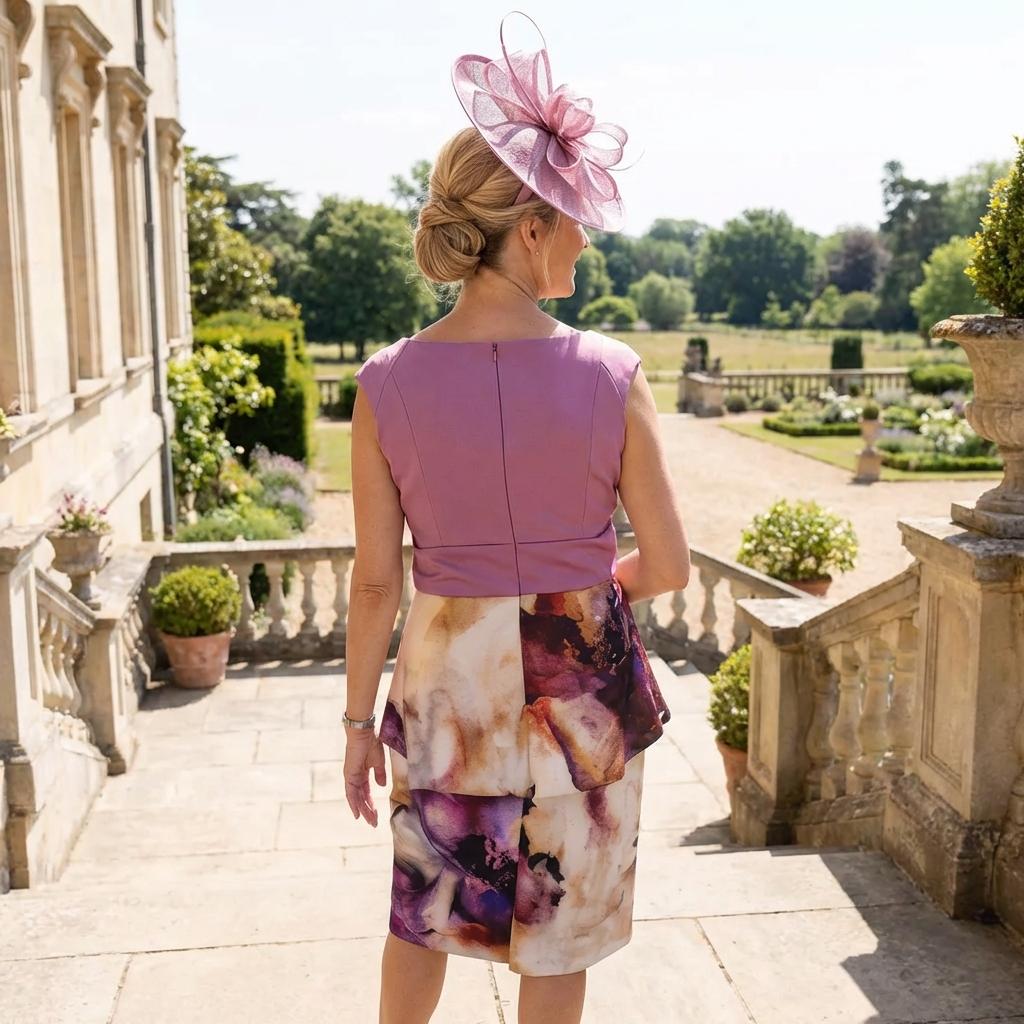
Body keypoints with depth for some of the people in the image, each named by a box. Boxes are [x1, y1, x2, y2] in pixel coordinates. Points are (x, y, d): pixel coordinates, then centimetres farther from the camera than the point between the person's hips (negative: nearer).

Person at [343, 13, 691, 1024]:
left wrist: (360, 720, 5)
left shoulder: (388, 384, -12)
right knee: (557, 935, 18)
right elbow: (669, 565, -9)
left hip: (448, 675, 1)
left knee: (424, 909, 25)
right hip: (582, 683, -1)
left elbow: (377, 580, -7)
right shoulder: (611, 374, -15)